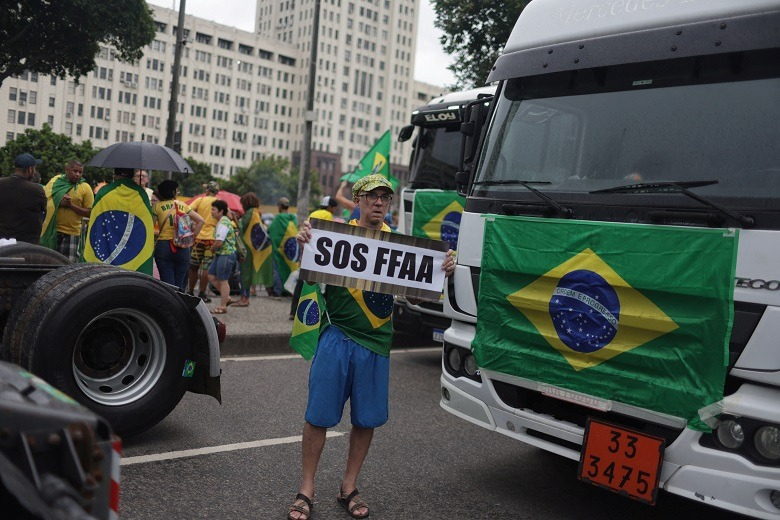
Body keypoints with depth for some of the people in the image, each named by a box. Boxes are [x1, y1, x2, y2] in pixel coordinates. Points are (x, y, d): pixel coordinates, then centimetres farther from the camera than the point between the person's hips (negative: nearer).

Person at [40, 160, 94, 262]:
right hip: (50, 230, 2)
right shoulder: (55, 181, 5)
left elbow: (90, 213, -3)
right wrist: (59, 203, -14)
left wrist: (71, 205, -13)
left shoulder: (85, 188, 0)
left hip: (71, 233, -2)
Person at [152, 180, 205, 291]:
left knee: (167, 284, -3)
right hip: (183, 248, 2)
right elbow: (201, 221, 7)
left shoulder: (157, 205, 3)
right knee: (180, 284, 10)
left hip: (163, 246, -2)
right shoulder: (182, 205, 10)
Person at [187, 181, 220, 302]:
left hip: (198, 236, 1)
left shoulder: (200, 200, 2)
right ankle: (202, 294, -1)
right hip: (212, 238, -1)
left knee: (193, 267, 13)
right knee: (206, 268, 0)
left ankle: (190, 292, 21)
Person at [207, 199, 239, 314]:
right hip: (220, 254, 10)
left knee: (223, 280, -3)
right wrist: (214, 249, 8)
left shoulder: (223, 223, -18)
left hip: (226, 254, -10)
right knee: (211, 276, 13)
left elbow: (219, 242, -23)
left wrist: (212, 249, -5)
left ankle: (222, 306, 6)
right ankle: (227, 298, 20)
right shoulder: (221, 222, 15)